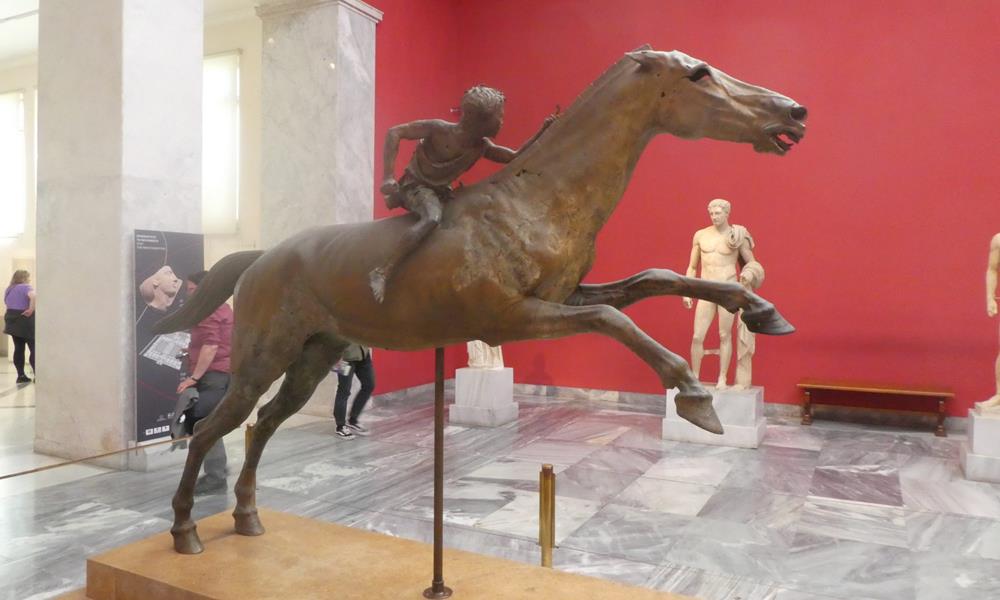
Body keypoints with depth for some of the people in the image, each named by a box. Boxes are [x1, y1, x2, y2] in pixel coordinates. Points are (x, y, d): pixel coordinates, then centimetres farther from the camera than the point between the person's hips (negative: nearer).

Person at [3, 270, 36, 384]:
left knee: (18, 348, 10)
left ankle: (21, 375, 11)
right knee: (34, 348, -5)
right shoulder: (25, 287, -13)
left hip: (12, 320, 8)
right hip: (25, 321, -8)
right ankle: (37, 375, -9)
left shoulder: (9, 289, 15)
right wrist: (31, 309, -24)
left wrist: (14, 312, 17)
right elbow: (34, 296, -33)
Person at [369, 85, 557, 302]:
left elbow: (515, 157, 4)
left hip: (439, 190, 8)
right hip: (414, 187, -8)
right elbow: (394, 132, -21)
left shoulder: (481, 147, -4)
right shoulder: (439, 130, -22)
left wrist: (542, 133, -7)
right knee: (432, 217, -38)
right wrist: (388, 177, -28)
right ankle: (382, 272, -40)